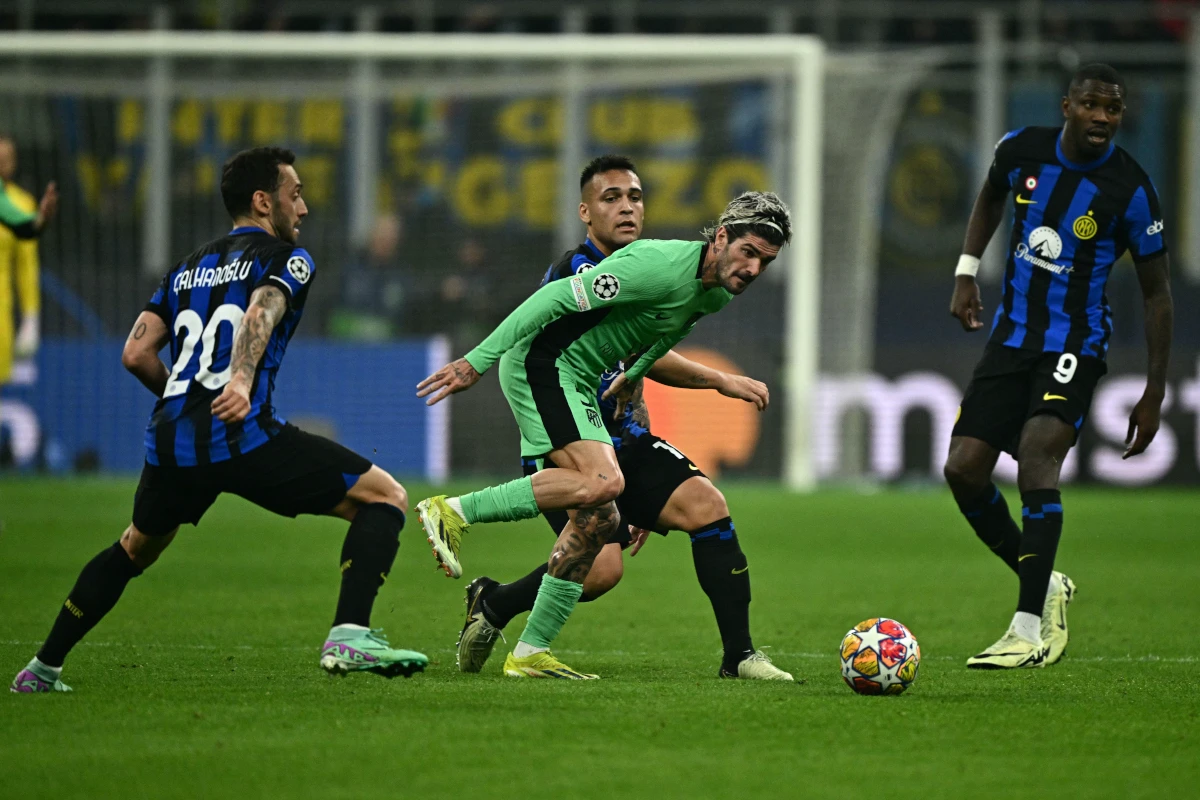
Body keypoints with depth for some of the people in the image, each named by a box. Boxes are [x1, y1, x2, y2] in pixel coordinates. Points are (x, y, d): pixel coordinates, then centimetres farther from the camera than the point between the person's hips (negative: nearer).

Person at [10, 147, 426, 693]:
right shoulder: (286, 258, 6)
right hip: (241, 436, -7)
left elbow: (136, 353, 16)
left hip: (170, 442, 7)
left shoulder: (187, 269, 25)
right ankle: (349, 637, -19)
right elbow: (261, 313, -16)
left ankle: (42, 669, 34)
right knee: (385, 497, -1)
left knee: (137, 547, 32)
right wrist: (242, 381, -33)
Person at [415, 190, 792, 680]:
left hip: (577, 382, 10)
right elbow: (559, 296, -24)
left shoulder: (716, 295, 7)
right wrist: (477, 361, -25)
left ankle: (530, 654, 8)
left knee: (598, 519, 4)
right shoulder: (662, 267, -22)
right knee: (603, 481, -26)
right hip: (541, 362, -10)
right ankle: (453, 511, -19)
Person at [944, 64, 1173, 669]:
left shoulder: (1130, 190, -14)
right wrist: (966, 272, 13)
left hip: (1075, 344, -5)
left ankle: (1030, 631, -25)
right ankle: (1044, 585, 19)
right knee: (963, 470, -2)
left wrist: (1154, 394, -6)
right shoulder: (1022, 148, -3)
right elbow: (992, 194, 23)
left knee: (1037, 457, -25)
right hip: (1011, 339, 5)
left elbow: (1156, 291, -5)